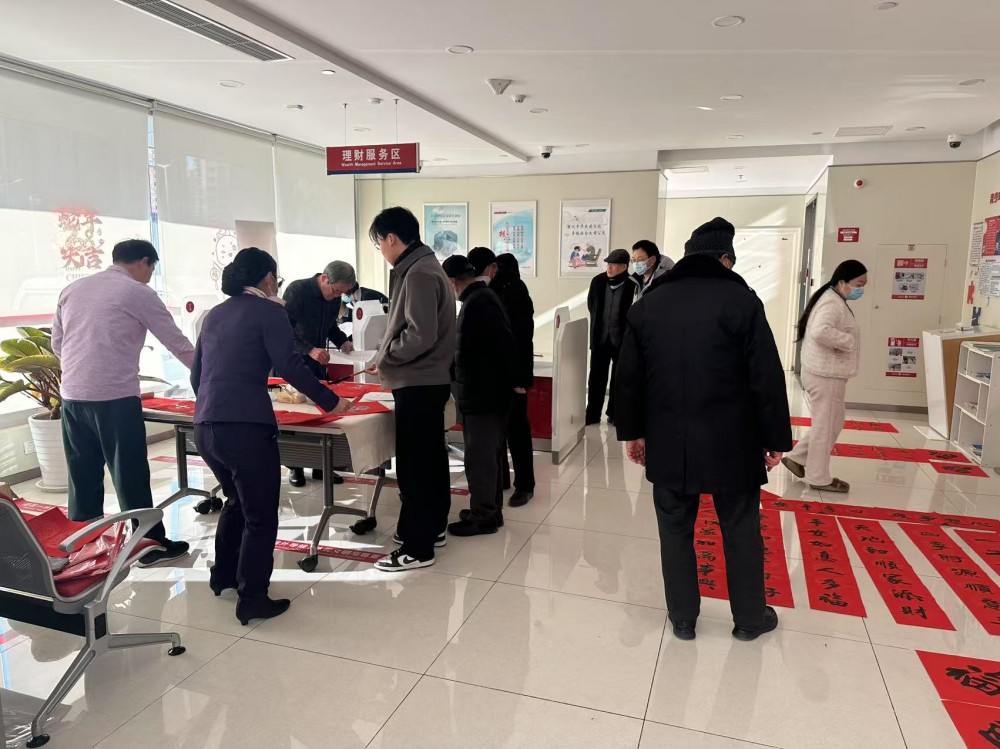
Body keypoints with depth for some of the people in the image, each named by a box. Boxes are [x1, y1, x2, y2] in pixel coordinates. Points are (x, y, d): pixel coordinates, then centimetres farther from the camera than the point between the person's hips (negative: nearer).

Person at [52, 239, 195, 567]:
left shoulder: (72, 290, 14)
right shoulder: (138, 292, -3)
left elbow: (56, 343, 19)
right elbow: (177, 343, -1)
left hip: (72, 396, 6)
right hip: (115, 398, -6)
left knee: (83, 476, 14)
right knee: (131, 475, 2)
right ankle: (151, 544, 12)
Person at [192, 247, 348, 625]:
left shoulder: (214, 314, 18)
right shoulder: (268, 311, -2)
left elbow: (196, 373, 22)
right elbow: (291, 367, -12)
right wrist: (331, 401, -3)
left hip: (205, 427, 8)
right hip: (245, 426, -8)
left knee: (237, 501, 28)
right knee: (260, 515, 5)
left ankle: (223, 574, 39)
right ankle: (252, 599, 10)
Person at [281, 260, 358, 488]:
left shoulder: (335, 298, 1)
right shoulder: (297, 290, -18)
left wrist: (343, 341, -3)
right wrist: (310, 350, -34)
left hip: (318, 362, 6)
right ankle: (294, 467, 15)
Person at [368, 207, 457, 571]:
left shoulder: (418, 273, -17)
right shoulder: (426, 267, 15)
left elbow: (420, 335, -25)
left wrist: (385, 356, -11)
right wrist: (388, 356, 11)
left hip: (417, 384, -10)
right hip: (429, 381, 10)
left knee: (413, 466, -4)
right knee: (430, 458, 17)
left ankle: (417, 547, 4)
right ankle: (433, 528, 29)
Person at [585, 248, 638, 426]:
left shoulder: (633, 285, -14)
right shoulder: (598, 281, 0)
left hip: (622, 339, -3)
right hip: (600, 337, 4)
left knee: (619, 378, 9)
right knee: (596, 376, 8)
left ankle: (614, 414, 21)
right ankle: (593, 413, 17)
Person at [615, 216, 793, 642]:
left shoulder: (647, 305, 4)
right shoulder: (741, 301, -7)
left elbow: (629, 377, 7)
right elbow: (767, 379, -9)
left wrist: (632, 431, 16)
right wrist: (776, 440, 1)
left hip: (667, 441, 3)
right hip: (731, 442, -2)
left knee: (676, 531, 14)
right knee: (741, 532, 14)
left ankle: (682, 618, 26)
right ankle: (750, 619, 30)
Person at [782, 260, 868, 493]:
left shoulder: (833, 300, 14)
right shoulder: (833, 304, -19)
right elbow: (821, 331, -37)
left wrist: (844, 341, 8)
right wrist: (848, 340, -23)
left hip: (827, 373, 10)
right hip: (825, 375, -10)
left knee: (832, 423, 20)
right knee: (825, 426, 2)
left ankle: (797, 458, 26)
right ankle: (819, 478, 15)